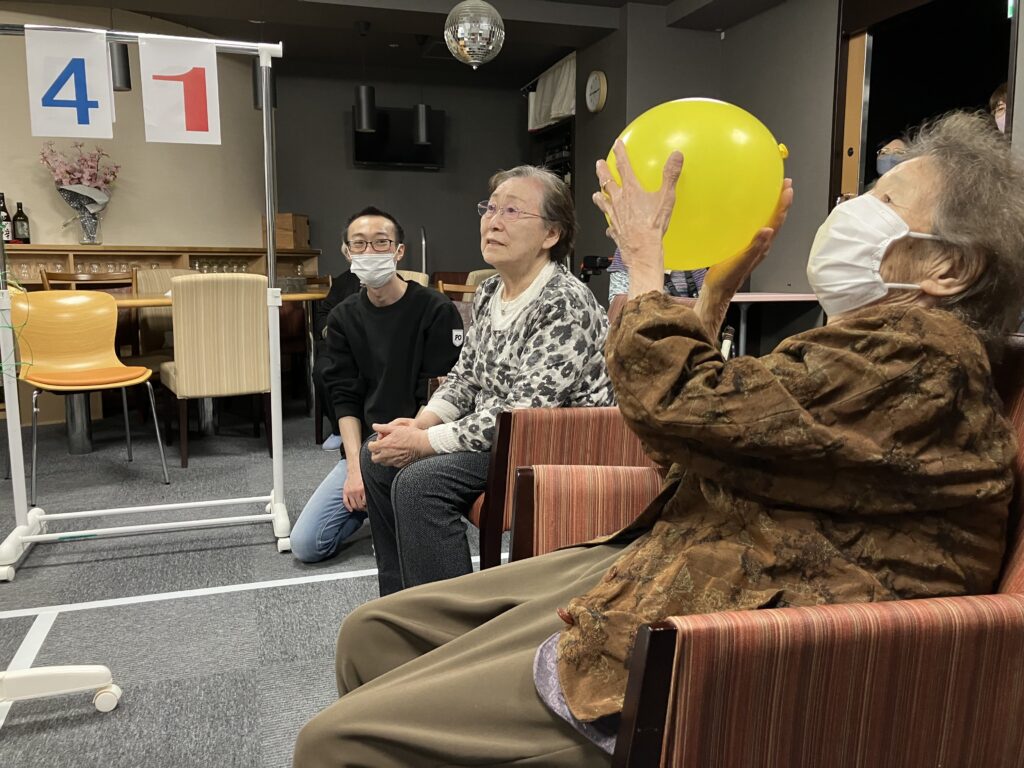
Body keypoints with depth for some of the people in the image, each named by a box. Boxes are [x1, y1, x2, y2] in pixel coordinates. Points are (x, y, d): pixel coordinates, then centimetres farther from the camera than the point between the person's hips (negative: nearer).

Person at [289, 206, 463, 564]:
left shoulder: (436, 310, -9)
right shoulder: (343, 317, 6)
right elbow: (345, 398, 2)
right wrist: (355, 466, -10)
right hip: (363, 449, 4)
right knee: (305, 545, -5)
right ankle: (372, 502, 20)